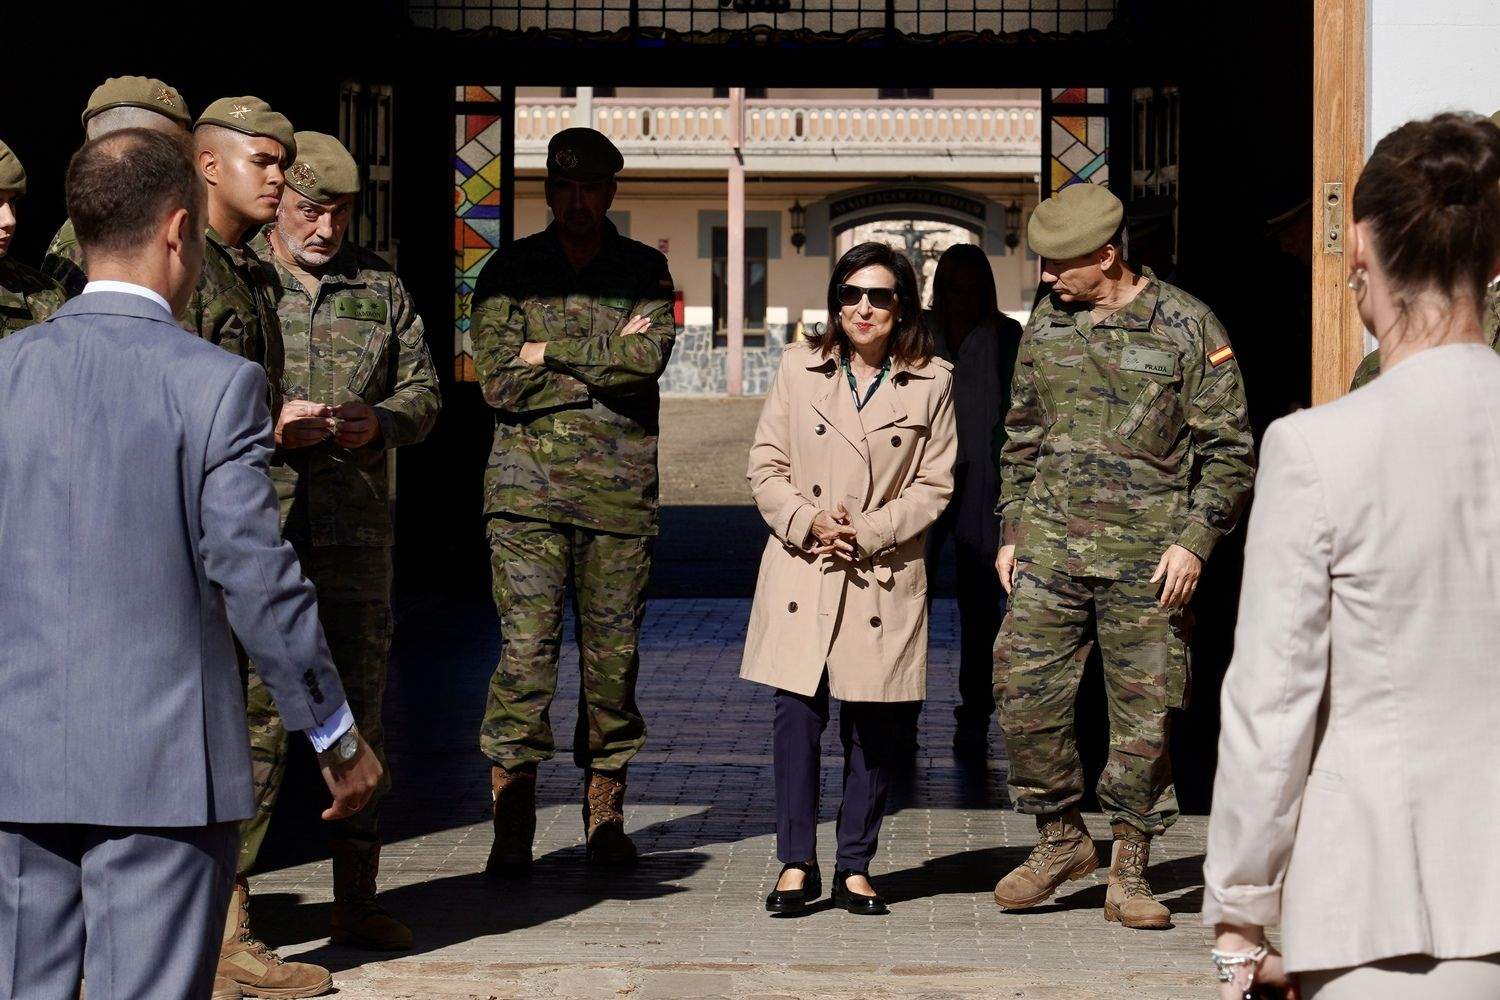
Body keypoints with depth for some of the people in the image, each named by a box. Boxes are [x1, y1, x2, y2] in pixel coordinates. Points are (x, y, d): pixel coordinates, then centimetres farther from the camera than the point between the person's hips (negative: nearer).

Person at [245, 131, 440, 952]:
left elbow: (424, 390, 16)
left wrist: (379, 421, -6)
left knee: (360, 707, 6)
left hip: (355, 528, 4)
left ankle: (356, 903, 15)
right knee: (254, 708, -9)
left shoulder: (379, 287, 15)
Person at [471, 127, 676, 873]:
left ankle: (605, 817, 14)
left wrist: (549, 351, -5)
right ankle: (511, 823, -6)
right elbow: (499, 380, -3)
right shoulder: (511, 270, 9)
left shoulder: (645, 271, 10)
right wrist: (605, 365, -4)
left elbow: (650, 356, -9)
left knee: (613, 652, 3)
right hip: (528, 483, -1)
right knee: (526, 647, -10)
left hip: (621, 485, 1)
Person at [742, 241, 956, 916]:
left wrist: (866, 532, -11)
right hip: (801, 572, 0)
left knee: (874, 726, 3)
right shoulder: (799, 367, 6)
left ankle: (854, 870, 13)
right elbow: (765, 465, 6)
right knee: (796, 713, -6)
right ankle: (796, 865, 4)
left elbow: (934, 485, 1)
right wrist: (807, 522, -11)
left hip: (884, 576, 0)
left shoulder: (932, 383, 3)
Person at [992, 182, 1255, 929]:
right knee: (1025, 695, -3)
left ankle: (1129, 872, 12)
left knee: (1143, 715, 1)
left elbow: (1230, 449, -2)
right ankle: (1060, 839, 16)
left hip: (1149, 556, -4)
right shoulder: (1045, 328, 10)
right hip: (1052, 544, 4)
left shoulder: (1187, 328, -4)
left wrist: (1194, 540, -10)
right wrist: (1011, 531, 12)